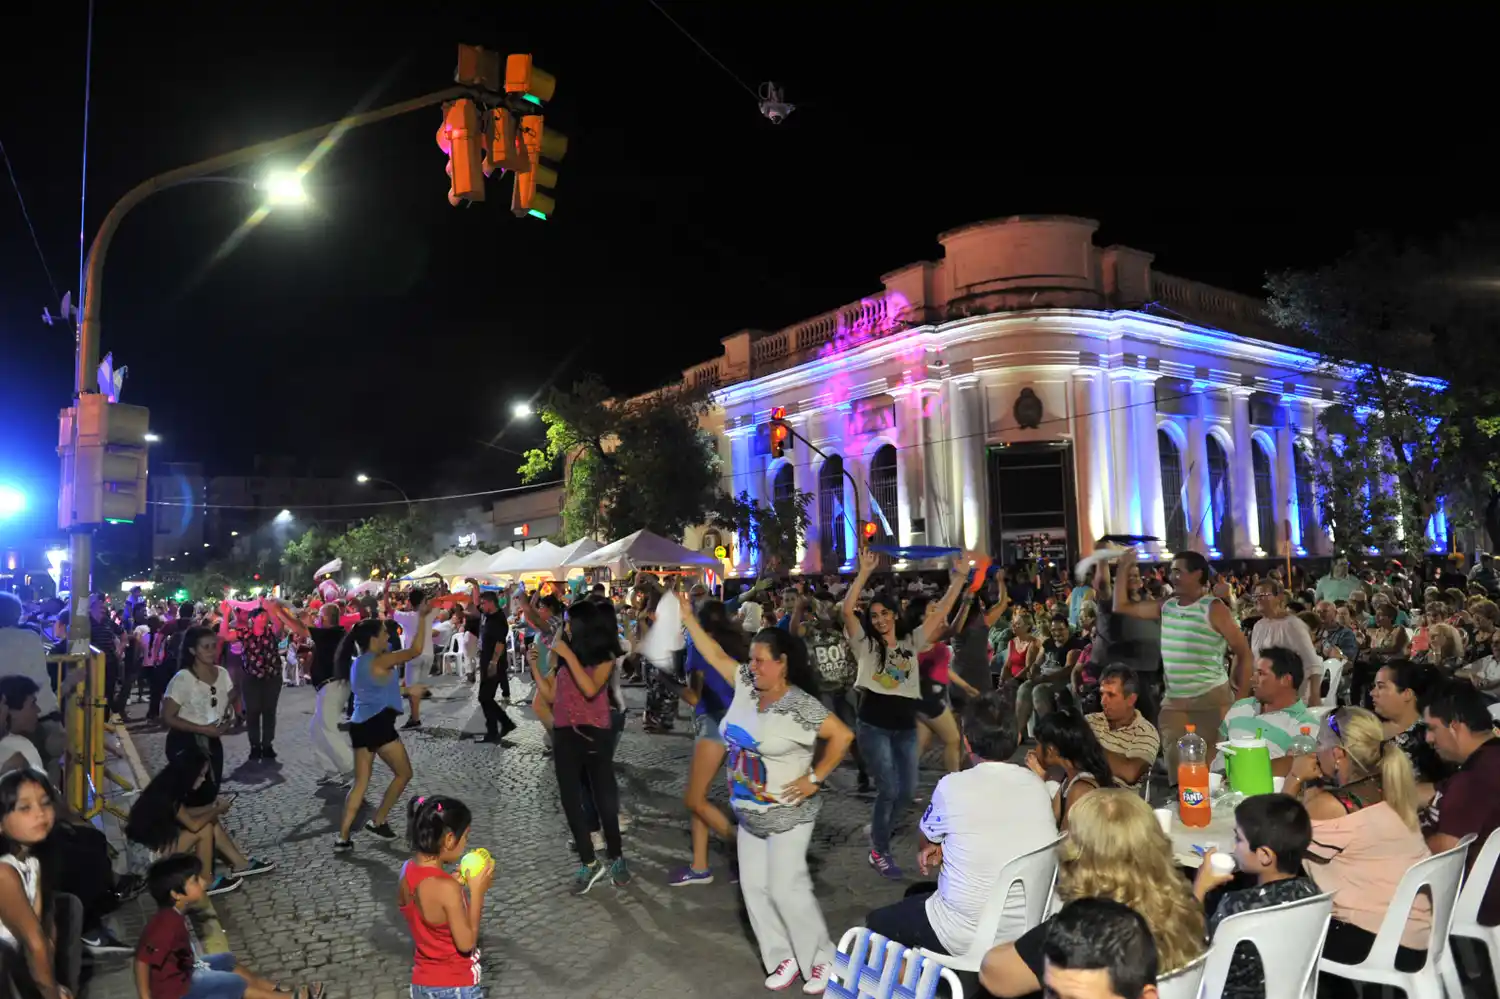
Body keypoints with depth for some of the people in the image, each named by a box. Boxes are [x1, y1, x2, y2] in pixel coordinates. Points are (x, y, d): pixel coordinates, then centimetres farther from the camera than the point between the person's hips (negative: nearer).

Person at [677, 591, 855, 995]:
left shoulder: (801, 705, -22)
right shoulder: (746, 685, -3)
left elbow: (843, 736, -21)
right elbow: (714, 653, 2)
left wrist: (815, 778, -19)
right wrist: (687, 615, -2)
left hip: (787, 814, -7)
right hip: (750, 813, 7)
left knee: (786, 888, -4)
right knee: (754, 887, 8)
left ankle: (821, 959, 16)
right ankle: (783, 958, 22)